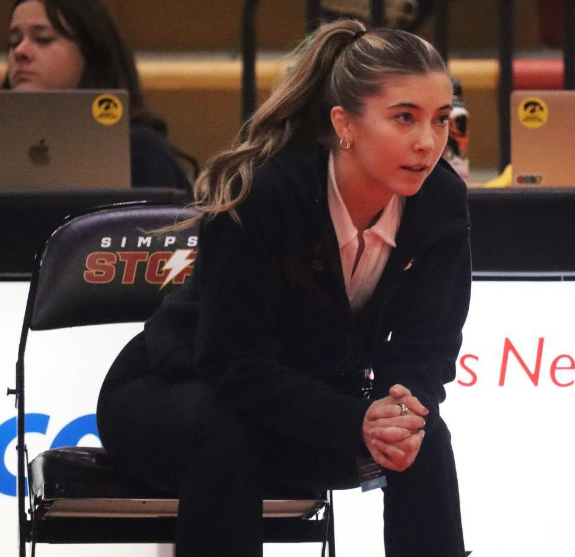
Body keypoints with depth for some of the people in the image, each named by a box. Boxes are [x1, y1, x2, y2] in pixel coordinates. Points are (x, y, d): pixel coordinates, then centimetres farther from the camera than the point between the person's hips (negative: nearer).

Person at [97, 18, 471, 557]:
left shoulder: (441, 202, -16)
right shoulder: (261, 194, -30)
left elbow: (424, 347, -10)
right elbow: (231, 362, -29)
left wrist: (406, 413, -34)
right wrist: (356, 423, -39)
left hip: (311, 395, 4)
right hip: (164, 396, -4)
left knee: (423, 438, -25)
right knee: (225, 437, -38)